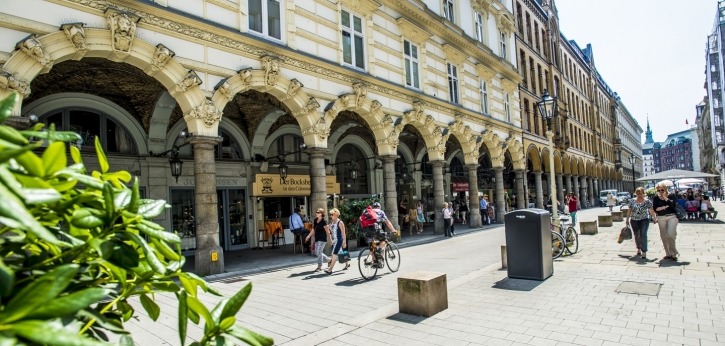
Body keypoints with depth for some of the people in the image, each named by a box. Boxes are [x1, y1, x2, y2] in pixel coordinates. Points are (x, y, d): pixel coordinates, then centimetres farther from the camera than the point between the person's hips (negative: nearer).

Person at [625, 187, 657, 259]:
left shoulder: (647, 201, -1)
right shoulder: (632, 201, 5)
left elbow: (651, 210, -6)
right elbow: (629, 210, 10)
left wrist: (655, 217, -18)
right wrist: (627, 219, 10)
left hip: (644, 220, -3)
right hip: (634, 220, 3)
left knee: (643, 234, -14)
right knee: (636, 235, 11)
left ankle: (644, 251, -12)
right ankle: (638, 249, 31)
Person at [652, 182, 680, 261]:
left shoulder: (671, 195, -2)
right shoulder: (656, 197, 3)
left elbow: (672, 204, -18)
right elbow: (655, 208, -2)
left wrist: (665, 197, -15)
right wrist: (663, 207, -16)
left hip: (672, 216, -3)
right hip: (661, 218, 3)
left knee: (670, 234, -17)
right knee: (663, 236, 6)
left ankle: (673, 253, 0)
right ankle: (668, 254, 17)